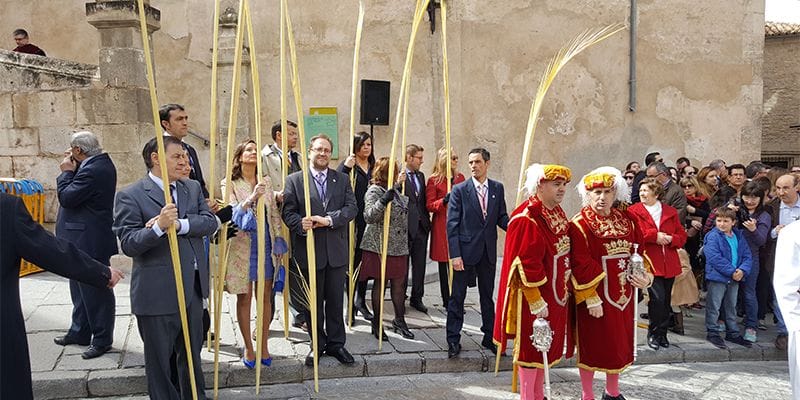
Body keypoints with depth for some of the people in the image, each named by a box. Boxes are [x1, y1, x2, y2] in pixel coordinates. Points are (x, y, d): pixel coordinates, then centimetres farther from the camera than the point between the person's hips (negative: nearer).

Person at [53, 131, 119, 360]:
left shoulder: (92, 170, -23)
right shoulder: (101, 163, 9)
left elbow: (67, 197, -22)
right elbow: (79, 188, 15)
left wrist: (67, 171, -10)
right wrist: (73, 169, 3)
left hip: (90, 241, -11)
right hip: (86, 240, 11)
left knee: (95, 291, -1)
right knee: (81, 288, 20)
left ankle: (102, 340, 10)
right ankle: (79, 332, 33)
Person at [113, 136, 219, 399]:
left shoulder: (193, 188, 8)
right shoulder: (130, 196, -9)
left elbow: (211, 222, -4)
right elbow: (128, 244, -15)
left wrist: (179, 224, -19)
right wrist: (159, 226, -31)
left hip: (193, 286, 6)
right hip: (157, 292, -5)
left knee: (192, 351, 21)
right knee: (159, 358, 11)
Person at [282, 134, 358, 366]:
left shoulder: (342, 179, 10)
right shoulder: (294, 180, 3)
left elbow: (351, 207, -1)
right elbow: (288, 211, -4)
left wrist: (329, 219, -17)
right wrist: (300, 224, -25)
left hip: (336, 250, 2)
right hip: (309, 250, -2)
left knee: (335, 301, 9)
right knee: (313, 302, 10)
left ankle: (336, 343, 22)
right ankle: (317, 345, 24)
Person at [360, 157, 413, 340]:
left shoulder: (393, 190, 11)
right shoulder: (374, 191, -13)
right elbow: (369, 217, -24)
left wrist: (399, 184, 26)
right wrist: (385, 199, -32)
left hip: (399, 246, 7)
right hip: (380, 246, -7)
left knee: (399, 283, 12)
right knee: (380, 284, 4)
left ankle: (399, 320, 24)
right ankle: (377, 323, 17)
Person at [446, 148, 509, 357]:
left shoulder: (497, 188, 5)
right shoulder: (460, 190, -6)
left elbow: (501, 217, 8)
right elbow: (452, 224, -8)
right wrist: (455, 254, -14)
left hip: (488, 251, 4)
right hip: (465, 250, -3)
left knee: (488, 296, 15)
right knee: (457, 297, 4)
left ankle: (489, 337, 27)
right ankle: (453, 340, 15)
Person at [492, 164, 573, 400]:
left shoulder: (557, 212, 6)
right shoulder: (526, 219, -22)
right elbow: (525, 265, -23)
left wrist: (564, 289, 16)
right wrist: (537, 302, -21)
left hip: (555, 292, 9)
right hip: (533, 294, -9)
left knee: (548, 344, 17)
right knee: (531, 345, 4)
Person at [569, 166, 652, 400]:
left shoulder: (626, 221, 7)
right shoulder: (579, 225, -14)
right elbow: (581, 265, -18)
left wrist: (645, 276, -4)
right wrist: (592, 298, -20)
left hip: (622, 295, 6)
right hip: (595, 296, -6)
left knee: (620, 343, 17)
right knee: (592, 345, 5)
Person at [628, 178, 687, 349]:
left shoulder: (671, 211, 12)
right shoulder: (633, 211, 1)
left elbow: (682, 236, 11)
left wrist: (670, 239, -9)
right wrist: (654, 235, -14)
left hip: (669, 263, 4)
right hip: (649, 262, -4)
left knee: (666, 300, 9)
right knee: (658, 298, -14)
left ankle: (662, 334, 24)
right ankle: (653, 333, 5)